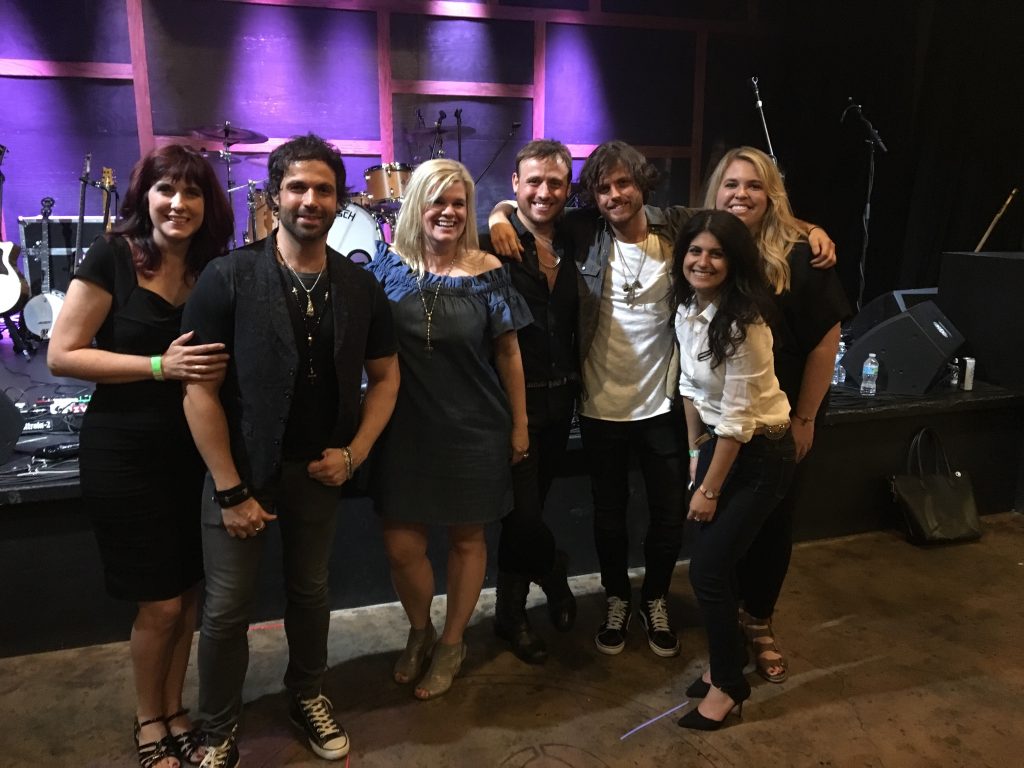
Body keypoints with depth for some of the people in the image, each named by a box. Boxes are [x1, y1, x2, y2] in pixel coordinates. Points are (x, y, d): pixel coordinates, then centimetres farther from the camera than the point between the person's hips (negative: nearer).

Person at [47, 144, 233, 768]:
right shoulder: (114, 257, -10)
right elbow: (62, 355, -13)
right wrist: (159, 366, -22)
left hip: (196, 452, 4)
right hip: (125, 455, -4)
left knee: (189, 595, 14)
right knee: (161, 603, 5)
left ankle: (175, 713, 35)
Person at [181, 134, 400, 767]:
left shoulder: (361, 287, -2)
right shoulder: (228, 278, -13)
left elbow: (385, 376, 7)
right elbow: (200, 389, -13)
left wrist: (354, 454, -6)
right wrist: (231, 490, -14)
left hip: (321, 468, 3)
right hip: (241, 466, -3)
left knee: (311, 591, 19)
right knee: (228, 608, 8)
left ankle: (308, 697, 42)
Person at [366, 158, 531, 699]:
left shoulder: (487, 272, -6)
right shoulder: (389, 264, -3)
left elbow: (507, 353, -1)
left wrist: (519, 424, 1)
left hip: (474, 430, -1)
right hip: (405, 429, 1)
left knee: (466, 538, 12)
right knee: (401, 545, 3)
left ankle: (451, 642, 34)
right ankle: (419, 630, 33)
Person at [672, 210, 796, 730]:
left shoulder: (743, 322, -25)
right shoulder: (688, 309, 0)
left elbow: (737, 417, -22)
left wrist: (710, 489, -15)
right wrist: (695, 452, 12)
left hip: (759, 453, -7)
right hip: (717, 441, 7)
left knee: (707, 570, -3)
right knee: (714, 562, 13)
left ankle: (727, 683, 19)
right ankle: (727, 662, 35)